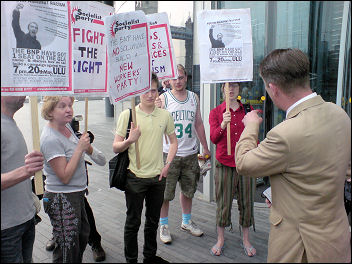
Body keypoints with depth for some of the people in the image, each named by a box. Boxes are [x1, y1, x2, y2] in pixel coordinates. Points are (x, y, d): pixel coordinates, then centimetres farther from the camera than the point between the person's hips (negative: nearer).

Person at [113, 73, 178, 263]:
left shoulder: (164, 115, 1)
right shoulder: (127, 114, -8)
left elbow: (173, 141, 13)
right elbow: (115, 148, -5)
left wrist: (167, 165, 1)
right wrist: (129, 141, -25)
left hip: (158, 176, 4)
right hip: (135, 177, -3)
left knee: (153, 220, 18)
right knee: (133, 222, 10)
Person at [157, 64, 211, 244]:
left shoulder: (194, 97, 9)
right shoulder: (163, 98, -4)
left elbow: (198, 123, 14)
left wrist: (205, 147, 15)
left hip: (190, 153, 4)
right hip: (169, 153, -4)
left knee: (188, 190, 17)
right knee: (165, 193, 3)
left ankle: (186, 222, 36)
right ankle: (164, 226, 23)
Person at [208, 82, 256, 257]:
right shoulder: (215, 112, 2)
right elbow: (213, 138, -10)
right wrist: (223, 124, -27)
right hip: (224, 164, -2)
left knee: (246, 203, 9)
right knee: (223, 203, 5)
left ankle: (246, 240, 27)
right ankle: (220, 240, 24)